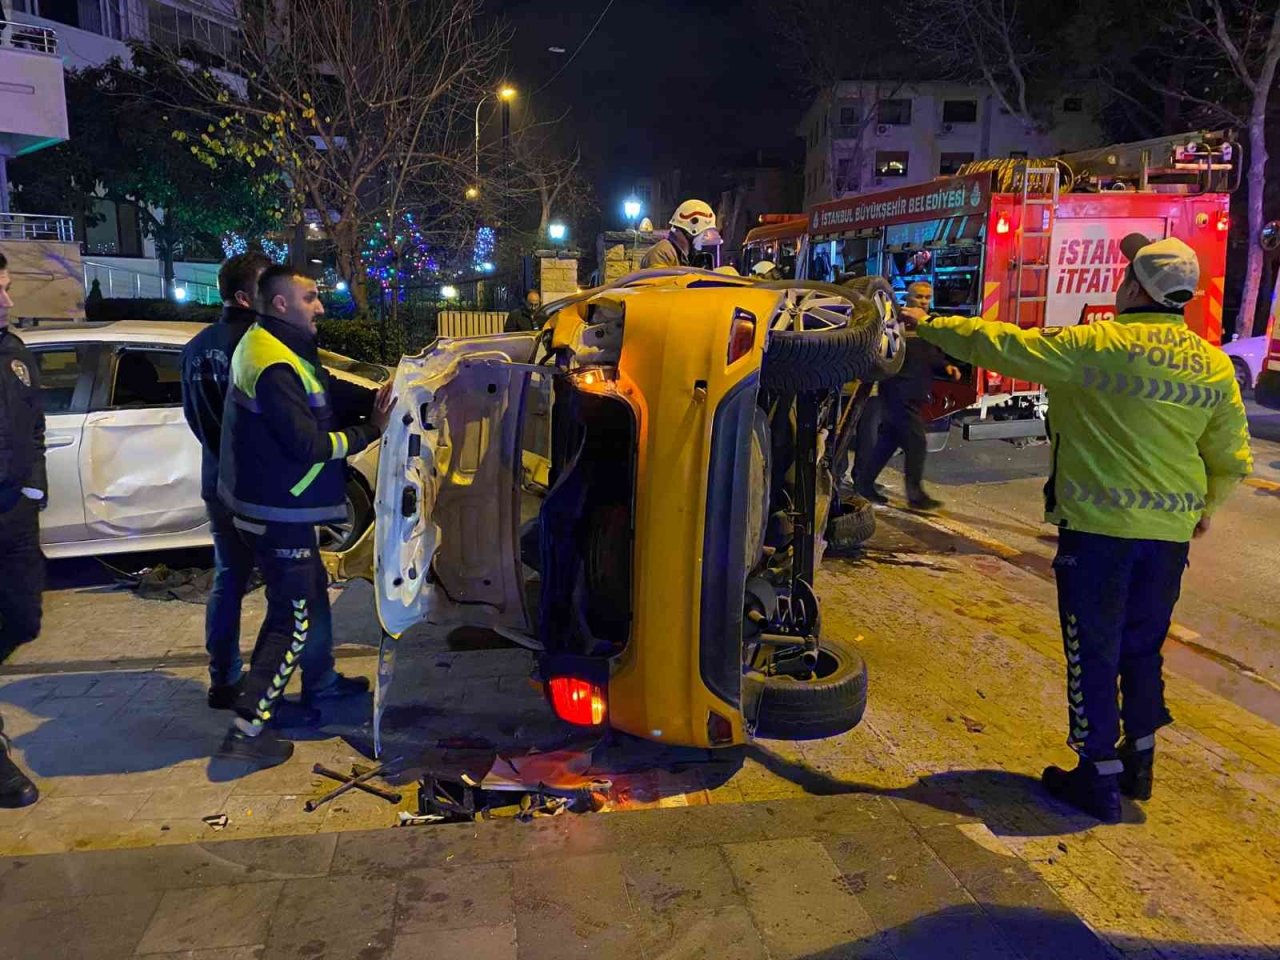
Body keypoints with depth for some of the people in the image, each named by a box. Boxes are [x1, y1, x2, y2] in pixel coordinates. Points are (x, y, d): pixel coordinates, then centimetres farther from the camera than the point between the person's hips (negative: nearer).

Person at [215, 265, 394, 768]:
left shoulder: (271, 347, 11)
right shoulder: (275, 365, -22)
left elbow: (312, 413, 9)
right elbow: (308, 445, -24)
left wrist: (366, 406, -4)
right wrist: (368, 431, -13)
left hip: (272, 505, 11)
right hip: (277, 513, -10)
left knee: (312, 590, 23)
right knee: (293, 619, -3)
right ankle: (246, 730, 1)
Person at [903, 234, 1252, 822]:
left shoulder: (1097, 346, -14)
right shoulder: (1215, 366, 3)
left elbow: (997, 344, -9)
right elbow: (1232, 459, 11)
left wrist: (928, 325, 4)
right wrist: (1205, 508, 29)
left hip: (1098, 527, -6)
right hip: (1171, 532, 6)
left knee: (1094, 653, 5)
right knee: (1143, 648, 20)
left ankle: (1099, 779, 14)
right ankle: (1139, 764, 33)